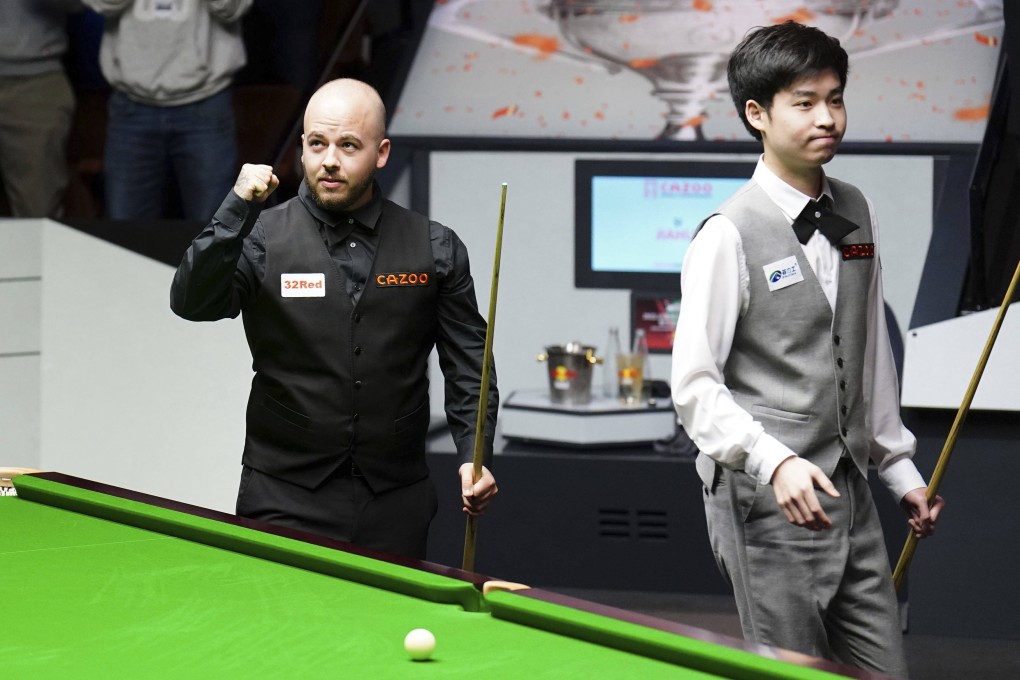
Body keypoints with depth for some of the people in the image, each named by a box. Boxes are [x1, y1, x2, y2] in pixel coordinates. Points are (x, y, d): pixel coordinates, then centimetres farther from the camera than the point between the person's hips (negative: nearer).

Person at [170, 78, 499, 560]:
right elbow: (192, 302, -19)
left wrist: (474, 456, -5)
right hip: (285, 500, -2)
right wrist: (237, 209, -28)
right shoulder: (261, 237, -3)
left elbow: (468, 362, 8)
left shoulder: (435, 249, 3)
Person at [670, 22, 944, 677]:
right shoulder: (731, 234, -12)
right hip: (766, 502, -7)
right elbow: (695, 386, -13)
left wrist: (900, 468, 19)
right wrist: (774, 462, -25)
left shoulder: (855, 213, 10)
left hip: (851, 498, 7)